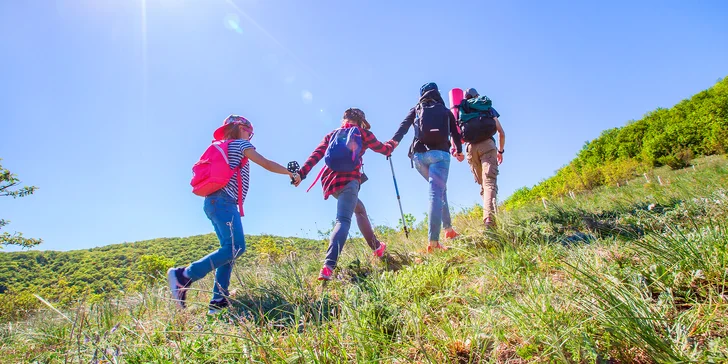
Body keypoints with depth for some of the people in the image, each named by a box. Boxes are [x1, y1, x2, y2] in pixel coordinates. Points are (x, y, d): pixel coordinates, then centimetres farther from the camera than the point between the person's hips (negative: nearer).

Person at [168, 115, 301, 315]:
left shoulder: (223, 149, 28)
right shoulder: (240, 144, 5)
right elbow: (266, 164, 0)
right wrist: (290, 173, 10)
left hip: (214, 201, 10)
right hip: (224, 201, -10)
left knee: (229, 249, 4)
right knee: (235, 247, -19)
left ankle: (219, 300, -4)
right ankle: (184, 275, -21)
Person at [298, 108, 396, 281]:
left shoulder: (332, 134, 20)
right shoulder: (362, 133, 12)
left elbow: (316, 155, 6)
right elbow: (385, 150, 23)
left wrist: (302, 173, -1)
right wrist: (392, 144, 45)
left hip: (330, 180, 6)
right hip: (349, 180, -5)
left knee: (359, 208, 26)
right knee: (343, 220, -16)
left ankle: (376, 246, 37)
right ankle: (328, 266, -37)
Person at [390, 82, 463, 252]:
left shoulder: (416, 110, 20)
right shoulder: (446, 111, 21)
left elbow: (404, 125, 3)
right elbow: (455, 133, 18)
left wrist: (395, 140, -11)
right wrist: (459, 151, 34)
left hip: (419, 155, 3)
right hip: (440, 154, -2)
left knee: (439, 189, 23)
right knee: (436, 193, -13)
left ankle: (448, 228, 26)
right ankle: (433, 242, -25)